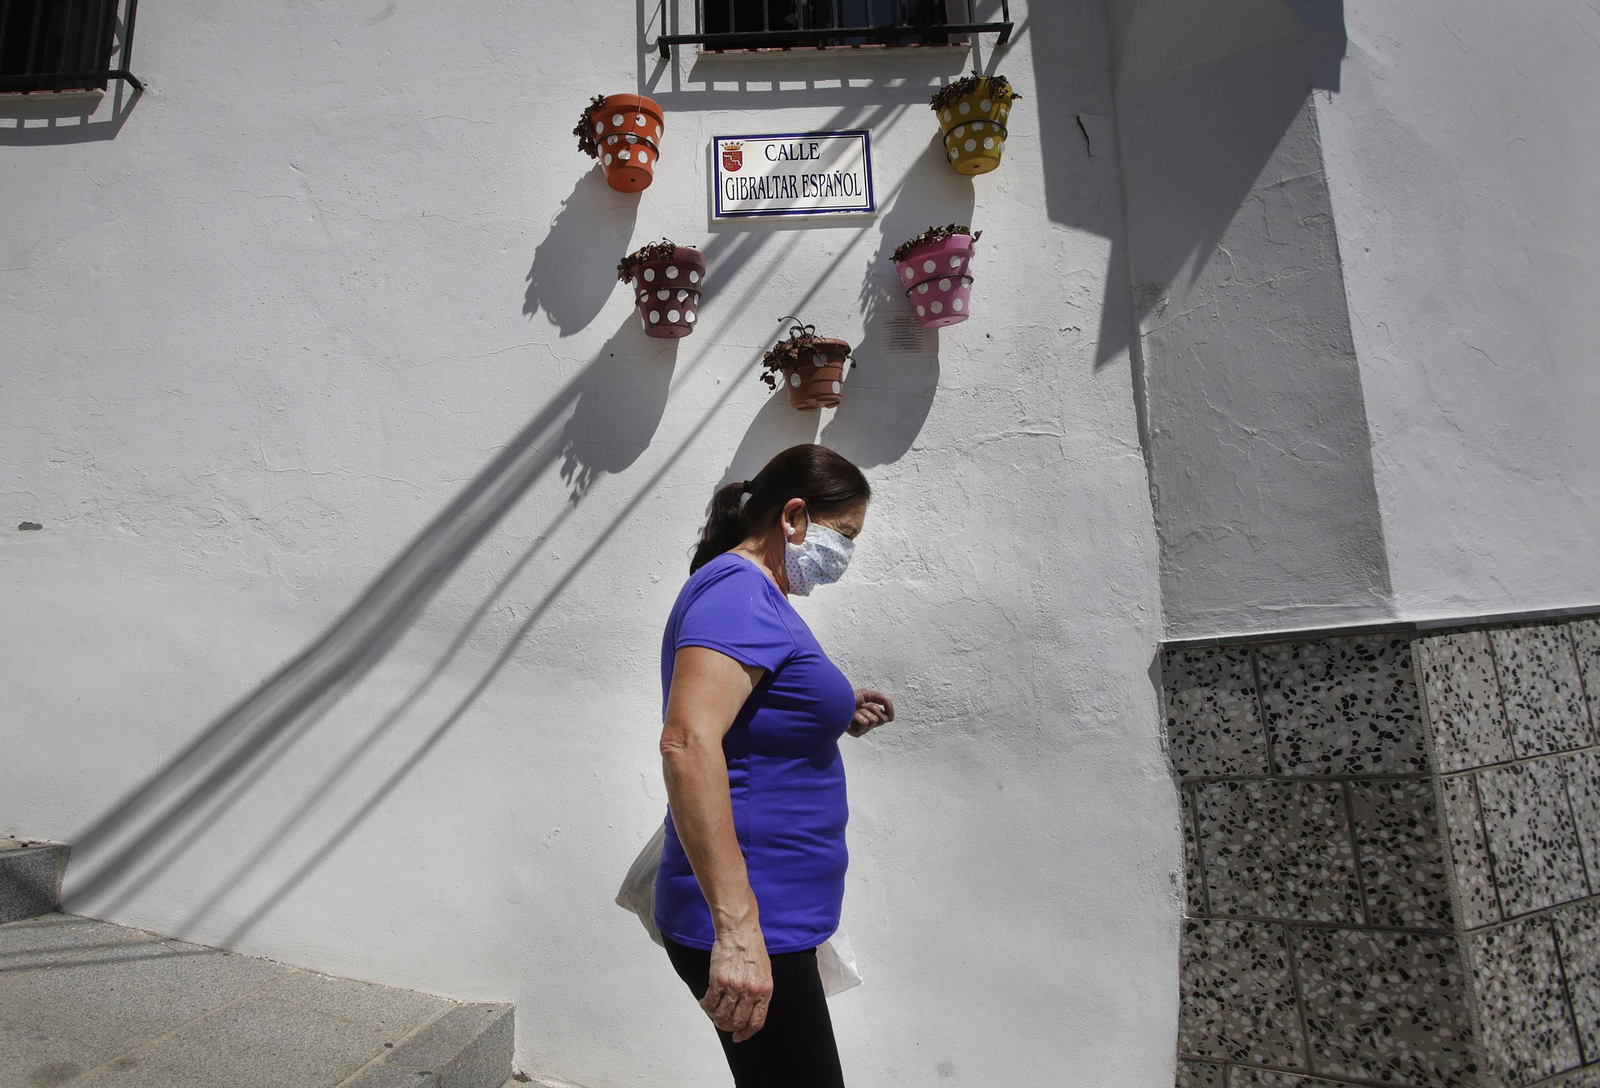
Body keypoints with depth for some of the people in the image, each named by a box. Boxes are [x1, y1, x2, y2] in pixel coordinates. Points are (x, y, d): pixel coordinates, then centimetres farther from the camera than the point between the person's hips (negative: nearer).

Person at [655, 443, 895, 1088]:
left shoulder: (752, 596, 15)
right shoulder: (738, 590, -17)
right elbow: (687, 742, -32)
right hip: (751, 930, -10)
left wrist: (834, 718, 12)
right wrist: (736, 928, -34)